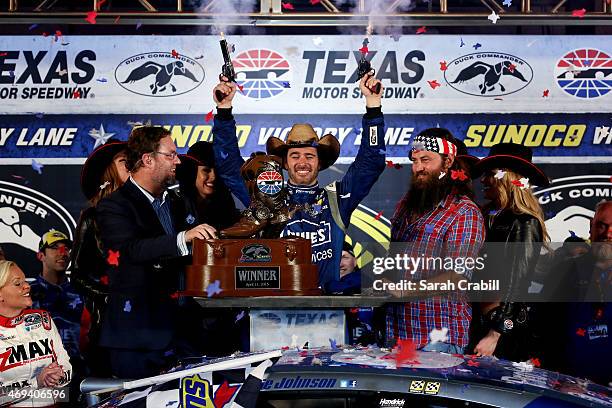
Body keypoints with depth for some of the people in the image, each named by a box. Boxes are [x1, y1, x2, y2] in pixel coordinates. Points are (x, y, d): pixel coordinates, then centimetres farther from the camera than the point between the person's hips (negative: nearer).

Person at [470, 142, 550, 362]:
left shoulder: (524, 224, -11)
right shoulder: (492, 218, 11)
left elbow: (516, 287, -15)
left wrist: (494, 335, -18)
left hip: (507, 330, -7)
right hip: (480, 323, 7)